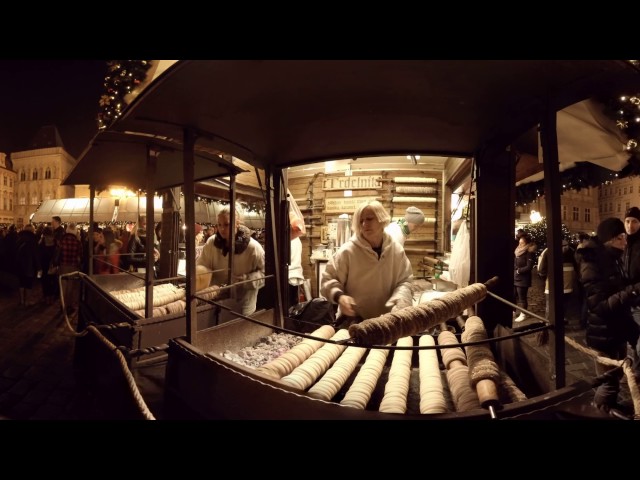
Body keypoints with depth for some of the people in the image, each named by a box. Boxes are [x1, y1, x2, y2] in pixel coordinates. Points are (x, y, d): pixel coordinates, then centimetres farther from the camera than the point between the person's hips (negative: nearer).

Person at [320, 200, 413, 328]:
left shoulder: (396, 249, -5)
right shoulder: (348, 250, -15)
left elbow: (405, 281, 4)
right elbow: (328, 279, -8)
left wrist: (399, 303, -14)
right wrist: (339, 296, -27)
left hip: (387, 319, 3)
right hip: (354, 319, -3)